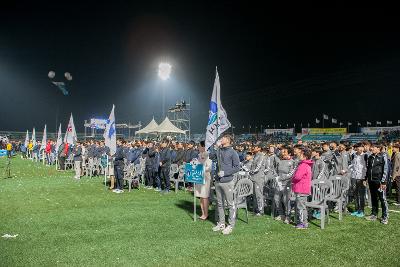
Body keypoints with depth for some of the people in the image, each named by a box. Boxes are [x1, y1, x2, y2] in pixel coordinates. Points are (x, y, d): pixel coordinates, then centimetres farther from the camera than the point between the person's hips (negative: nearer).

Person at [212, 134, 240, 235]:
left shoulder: (232, 152, -9)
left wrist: (225, 173, -15)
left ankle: (231, 225, 12)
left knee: (230, 204, 2)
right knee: (220, 203, 15)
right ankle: (221, 223, 27)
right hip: (218, 181, 7)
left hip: (227, 181, -7)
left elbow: (237, 167, -10)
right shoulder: (219, 151, 8)